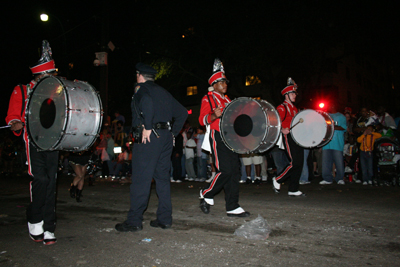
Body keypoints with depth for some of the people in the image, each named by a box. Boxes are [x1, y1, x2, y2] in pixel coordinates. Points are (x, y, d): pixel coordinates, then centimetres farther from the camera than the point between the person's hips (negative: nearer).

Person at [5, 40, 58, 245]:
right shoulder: (22, 91, 10)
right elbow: (13, 116, 7)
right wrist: (16, 125, -15)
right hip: (33, 142, -3)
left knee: (50, 183, 1)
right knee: (40, 179, -14)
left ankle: (47, 229, 9)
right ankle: (34, 222, 9)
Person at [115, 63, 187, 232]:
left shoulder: (142, 89, -1)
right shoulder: (163, 92, 21)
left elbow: (147, 102, -27)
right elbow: (182, 112, 22)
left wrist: (147, 128, -23)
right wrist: (173, 132, 19)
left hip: (148, 137, -7)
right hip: (166, 138, 8)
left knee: (141, 179, -3)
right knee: (162, 177, 11)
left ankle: (134, 221, 3)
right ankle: (165, 218, 16)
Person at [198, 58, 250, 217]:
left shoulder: (227, 100, 23)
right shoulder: (208, 99, 0)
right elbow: (202, 120, -11)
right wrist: (214, 116, -30)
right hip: (218, 137, -8)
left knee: (235, 171, 2)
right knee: (225, 171, -15)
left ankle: (232, 207, 8)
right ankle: (206, 195, 9)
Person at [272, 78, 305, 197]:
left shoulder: (294, 108, 22)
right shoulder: (282, 108, -4)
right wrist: (282, 129, -32)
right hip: (288, 137, -8)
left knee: (299, 163, 4)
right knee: (295, 162, -14)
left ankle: (293, 190, 11)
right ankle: (277, 180, 6)